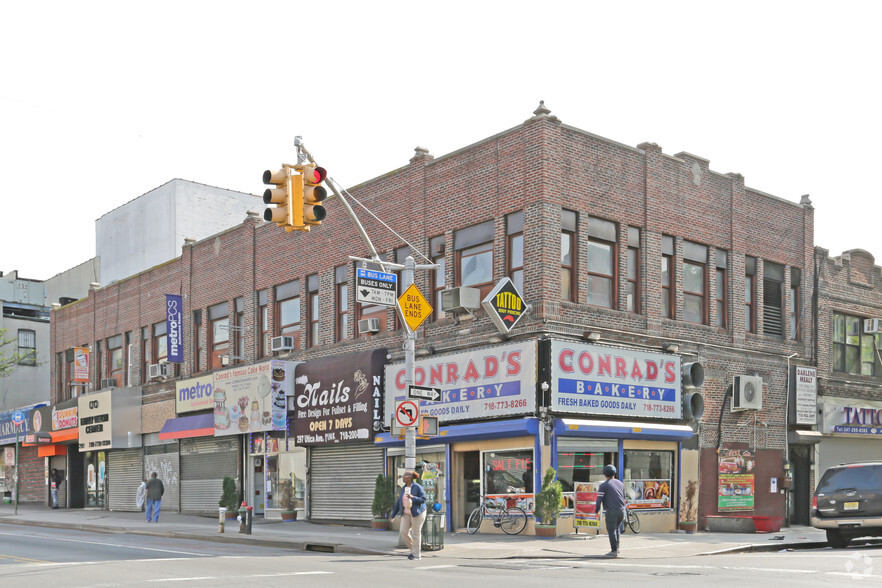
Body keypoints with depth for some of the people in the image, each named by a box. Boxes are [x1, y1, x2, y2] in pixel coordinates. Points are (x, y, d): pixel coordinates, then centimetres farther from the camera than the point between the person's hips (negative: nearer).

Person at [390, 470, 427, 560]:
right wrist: (393, 515, 13)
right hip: (406, 513, 6)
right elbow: (399, 502, 12)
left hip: (417, 513, -6)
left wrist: (412, 497, -28)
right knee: (403, 532, -4)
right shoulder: (404, 488, 8)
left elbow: (423, 499, -14)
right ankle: (413, 549, 15)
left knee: (416, 533, -2)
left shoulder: (417, 487, -10)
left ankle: (416, 555, 8)